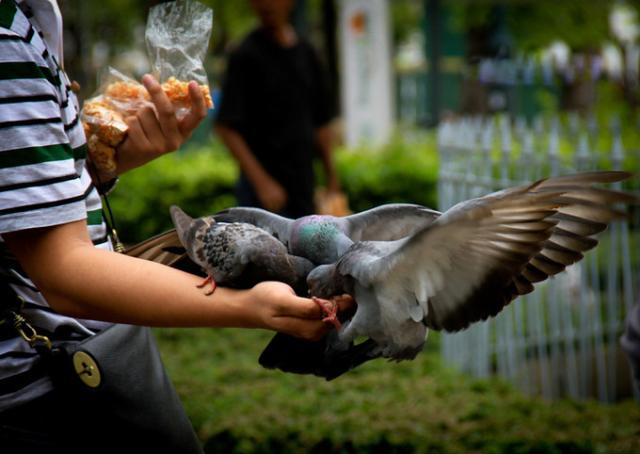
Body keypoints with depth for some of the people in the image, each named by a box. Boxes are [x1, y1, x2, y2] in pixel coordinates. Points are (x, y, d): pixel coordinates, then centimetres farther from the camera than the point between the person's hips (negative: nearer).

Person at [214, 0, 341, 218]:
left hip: (303, 184, 6)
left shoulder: (306, 53, 9)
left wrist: (331, 176, 14)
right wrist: (262, 182, -19)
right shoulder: (246, 55, -10)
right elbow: (226, 127, -14)